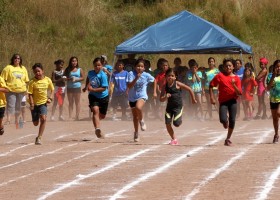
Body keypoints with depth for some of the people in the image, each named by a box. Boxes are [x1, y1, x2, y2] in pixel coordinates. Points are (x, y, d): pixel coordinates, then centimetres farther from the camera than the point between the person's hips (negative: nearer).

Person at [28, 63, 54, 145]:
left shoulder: (47, 80, -2)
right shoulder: (32, 82, -9)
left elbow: (52, 90, 12)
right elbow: (30, 94, -9)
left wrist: (50, 98, -2)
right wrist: (31, 104, -18)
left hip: (43, 102, 0)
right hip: (35, 103, 0)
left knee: (43, 119, -21)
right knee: (35, 123, 5)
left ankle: (39, 137, -14)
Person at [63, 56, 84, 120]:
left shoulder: (79, 69, 4)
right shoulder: (68, 70, 6)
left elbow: (83, 77, 1)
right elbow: (64, 77, 4)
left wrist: (76, 79, -13)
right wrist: (69, 79, -14)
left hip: (77, 87, -1)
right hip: (69, 87, 1)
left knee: (77, 102, 0)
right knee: (70, 102, 4)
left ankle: (77, 116, 3)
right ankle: (70, 116, 5)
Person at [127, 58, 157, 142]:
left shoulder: (146, 75, -8)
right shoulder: (131, 74, -11)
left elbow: (154, 81, 13)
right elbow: (129, 86, -20)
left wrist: (154, 92, 12)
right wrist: (136, 78, -30)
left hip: (142, 96, -2)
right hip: (132, 97, 2)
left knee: (138, 107, -35)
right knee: (135, 116, 13)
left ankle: (141, 121, -7)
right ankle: (136, 133, 32)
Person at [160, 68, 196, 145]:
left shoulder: (177, 84, -10)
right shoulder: (165, 86, 0)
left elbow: (189, 89, -2)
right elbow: (161, 99, 0)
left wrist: (193, 99, 5)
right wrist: (165, 97, -22)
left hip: (178, 106, -4)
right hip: (169, 106, 4)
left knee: (176, 124, -13)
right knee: (167, 123, -4)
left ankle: (179, 120, 25)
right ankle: (174, 139, 11)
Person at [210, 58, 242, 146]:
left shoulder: (236, 78, 2)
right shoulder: (220, 76, -1)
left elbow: (239, 93, -2)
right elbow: (211, 86, 3)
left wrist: (234, 85, -18)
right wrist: (212, 97, -4)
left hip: (232, 100, 1)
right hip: (223, 101, -1)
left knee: (232, 120, -3)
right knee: (223, 120, -16)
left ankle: (228, 139, 14)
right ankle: (225, 122, 24)